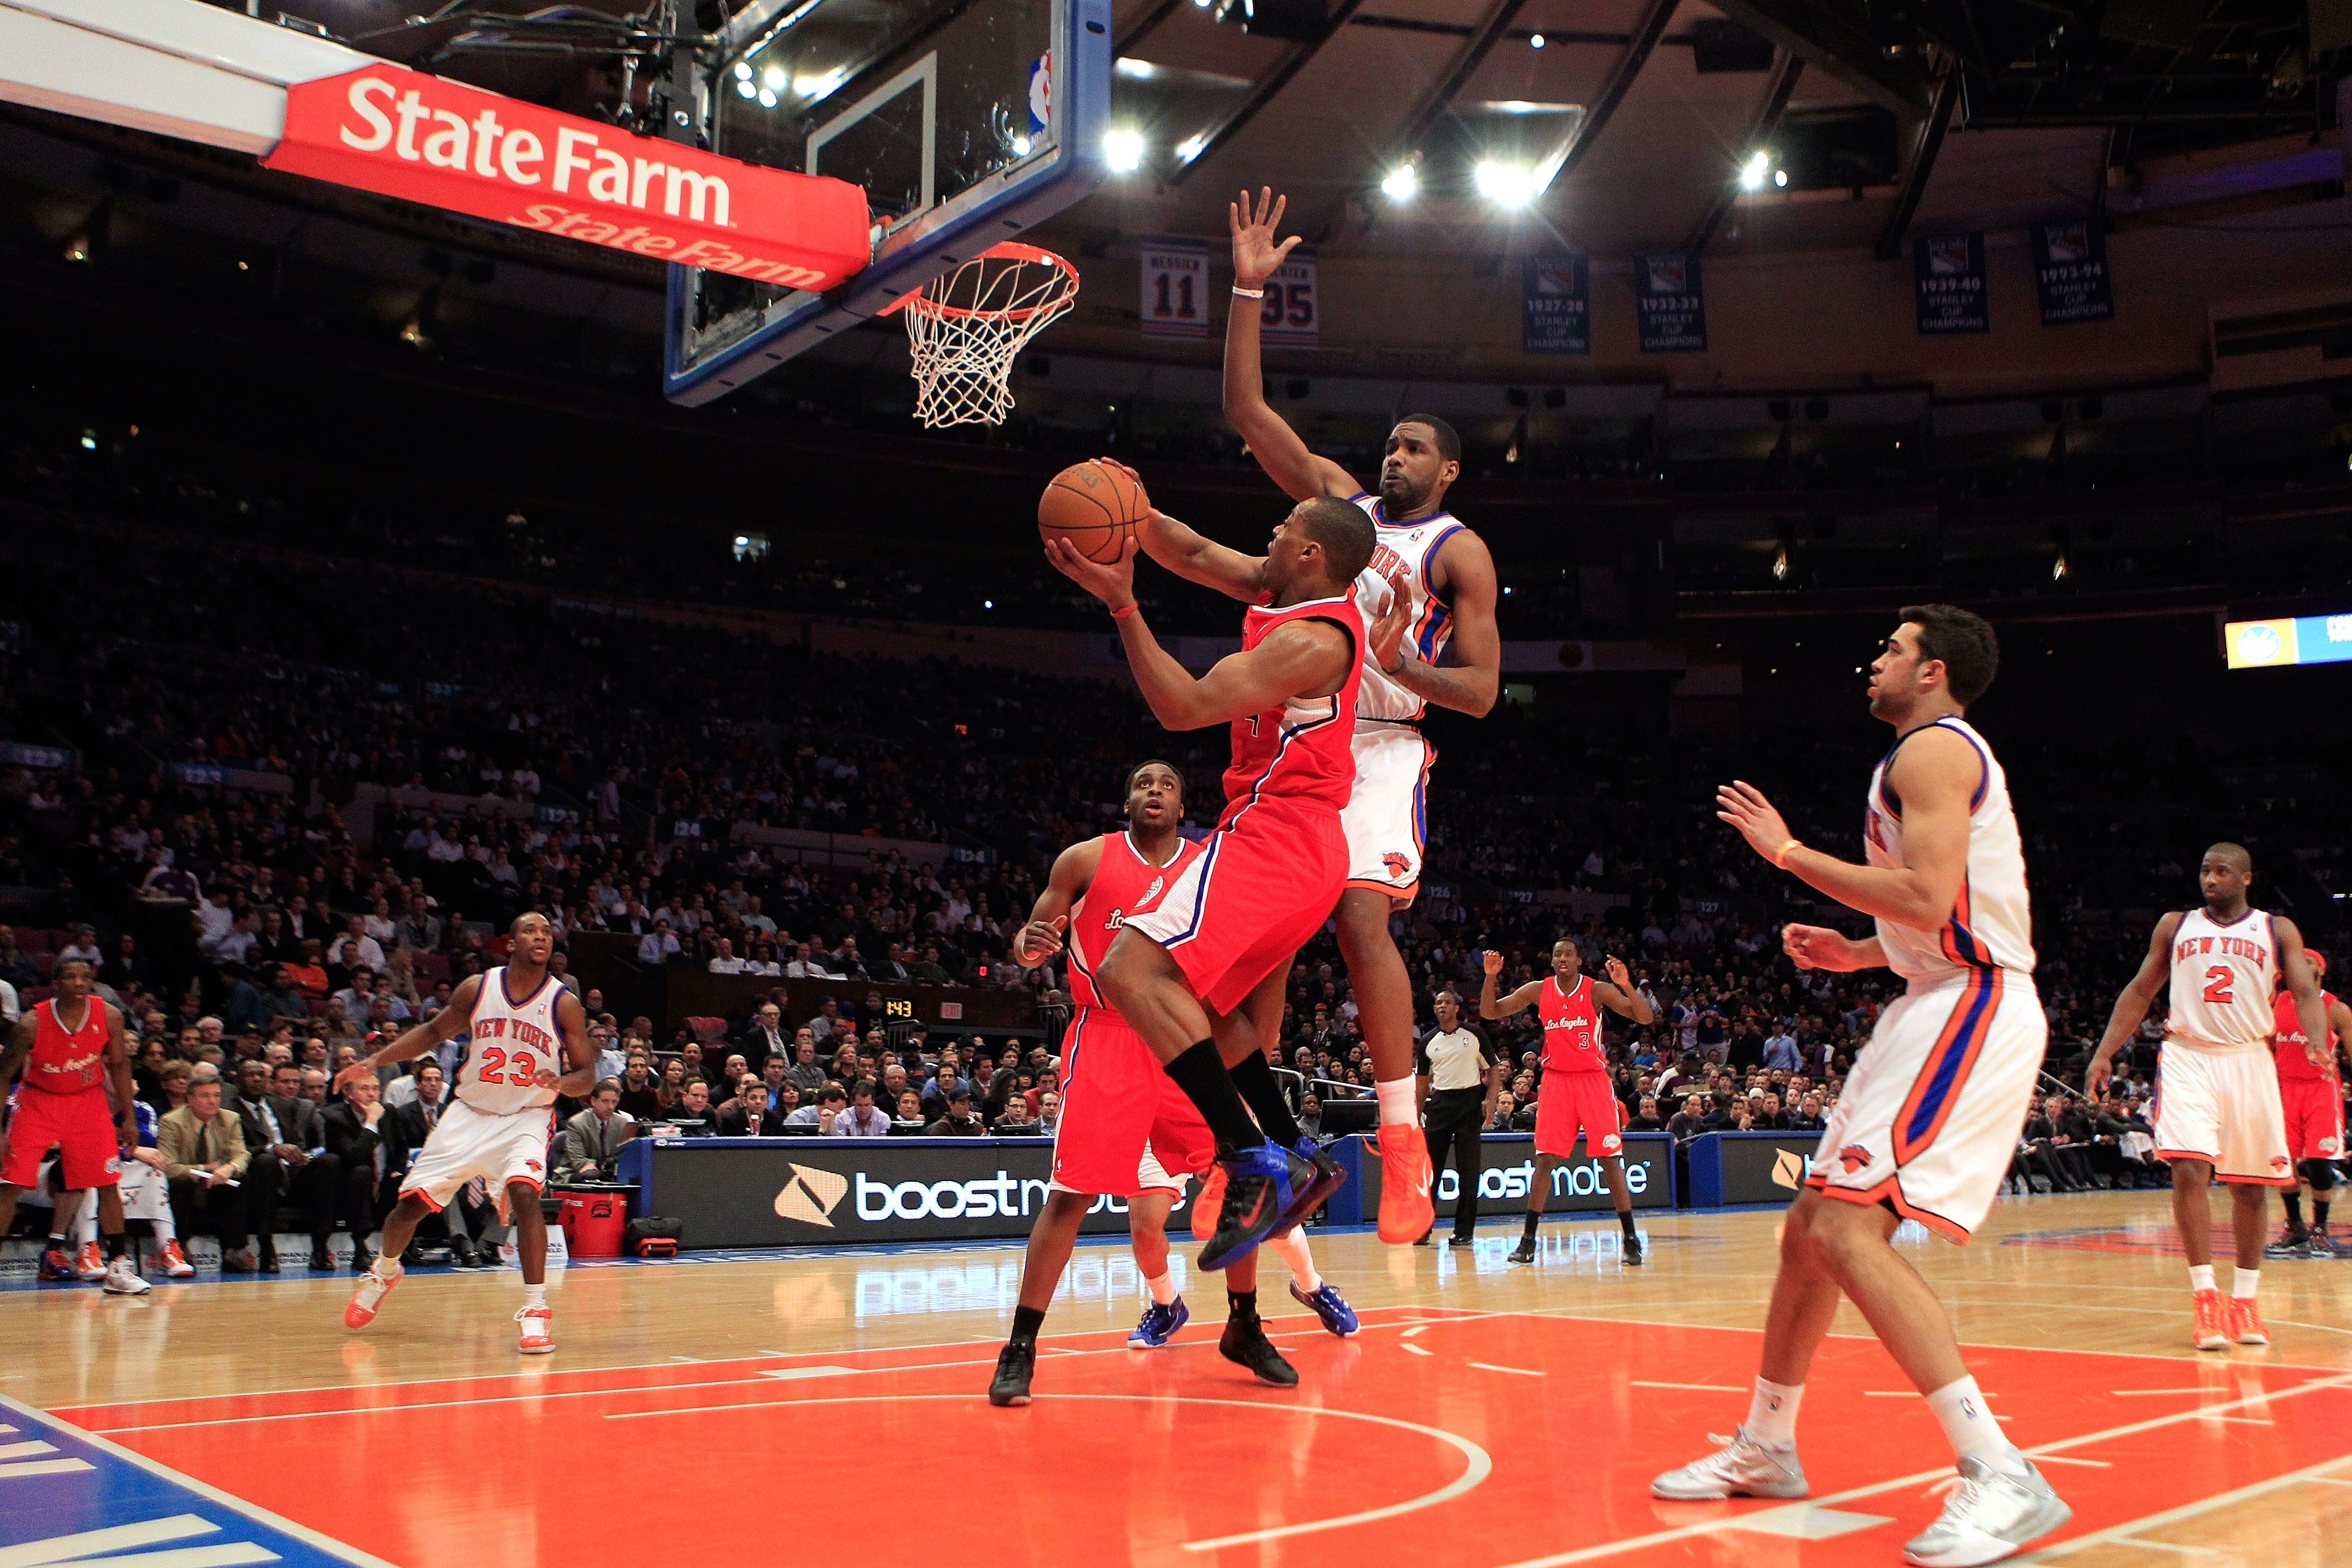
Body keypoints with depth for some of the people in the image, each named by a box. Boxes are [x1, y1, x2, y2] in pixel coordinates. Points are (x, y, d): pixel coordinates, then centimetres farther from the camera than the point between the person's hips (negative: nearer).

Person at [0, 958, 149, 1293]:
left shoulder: (109, 1016, -14)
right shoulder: (32, 1023, -20)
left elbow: (119, 1065, 1)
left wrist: (128, 1118, 1)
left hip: (88, 1101, 2)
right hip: (39, 1102, -2)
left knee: (109, 1185, -2)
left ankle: (118, 1269, 6)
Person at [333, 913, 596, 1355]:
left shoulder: (565, 1003, -11)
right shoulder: (477, 988, -5)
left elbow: (587, 1075, -7)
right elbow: (434, 1031, 11)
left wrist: (561, 1082, -28)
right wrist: (375, 1059, 3)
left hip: (526, 1117, -3)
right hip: (470, 1113, 3)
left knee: (523, 1192, -29)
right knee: (412, 1201, 5)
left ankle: (536, 1310, -21)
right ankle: (384, 1272, 39)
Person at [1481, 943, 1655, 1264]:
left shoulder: (1598, 990, -7)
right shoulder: (1539, 990, 1)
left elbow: (1646, 1018, -14)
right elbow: (1490, 1012, 3)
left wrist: (1626, 984, -30)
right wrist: (1490, 977, -13)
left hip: (1593, 1080, -2)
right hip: (1555, 1081, 2)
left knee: (1610, 1159, -4)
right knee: (1546, 1160, -3)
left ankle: (1631, 1238, 5)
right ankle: (1528, 1240, 3)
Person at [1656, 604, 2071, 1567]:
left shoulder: (1931, 748, -10)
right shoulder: (1943, 755, 23)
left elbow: (1926, 900, -24)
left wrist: (1787, 851, -14)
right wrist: (1859, 953, 20)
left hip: (1970, 1010, -11)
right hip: (1946, 1007, 11)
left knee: (1851, 1231, -21)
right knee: (1809, 1227, 13)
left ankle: (2002, 1479, -21)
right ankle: (1764, 1450, 25)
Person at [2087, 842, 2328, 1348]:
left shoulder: (2278, 930, 7)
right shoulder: (2175, 925, 10)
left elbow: (2306, 992, -3)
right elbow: (2140, 991, 13)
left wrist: (2318, 1042, -24)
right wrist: (2104, 1053, 4)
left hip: (2249, 1060, 0)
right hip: (2187, 1058, 0)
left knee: (2248, 1186, 6)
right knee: (2189, 1172, -17)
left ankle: (2244, 1302, 18)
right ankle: (2205, 1297, -11)